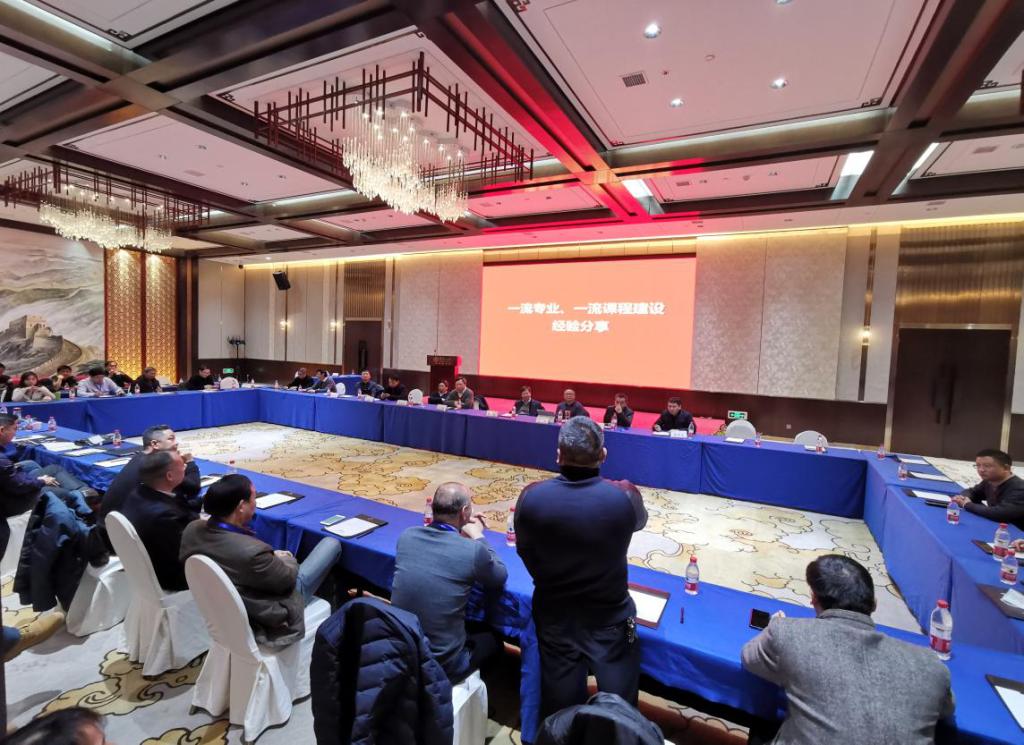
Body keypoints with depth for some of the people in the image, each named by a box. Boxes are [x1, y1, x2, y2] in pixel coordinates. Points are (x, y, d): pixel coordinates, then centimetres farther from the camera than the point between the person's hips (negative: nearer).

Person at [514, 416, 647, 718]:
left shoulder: (532, 496, -21)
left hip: (553, 615, 2)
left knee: (559, 713, 24)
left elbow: (524, 551, -3)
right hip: (609, 617, -1)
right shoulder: (625, 496, -25)